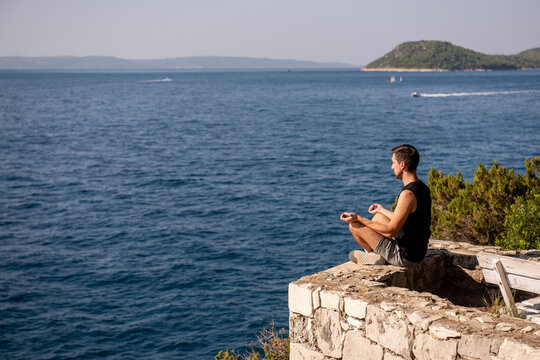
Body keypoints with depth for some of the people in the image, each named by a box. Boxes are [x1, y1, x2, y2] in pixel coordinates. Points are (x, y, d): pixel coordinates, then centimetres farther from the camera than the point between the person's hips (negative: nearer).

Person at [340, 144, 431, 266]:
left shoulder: (408, 194, -27)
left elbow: (390, 231, -24)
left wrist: (358, 218, -17)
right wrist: (382, 210, 30)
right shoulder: (423, 188, 3)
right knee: (378, 216, 26)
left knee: (354, 225, -5)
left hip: (404, 256, -9)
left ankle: (375, 255, 14)